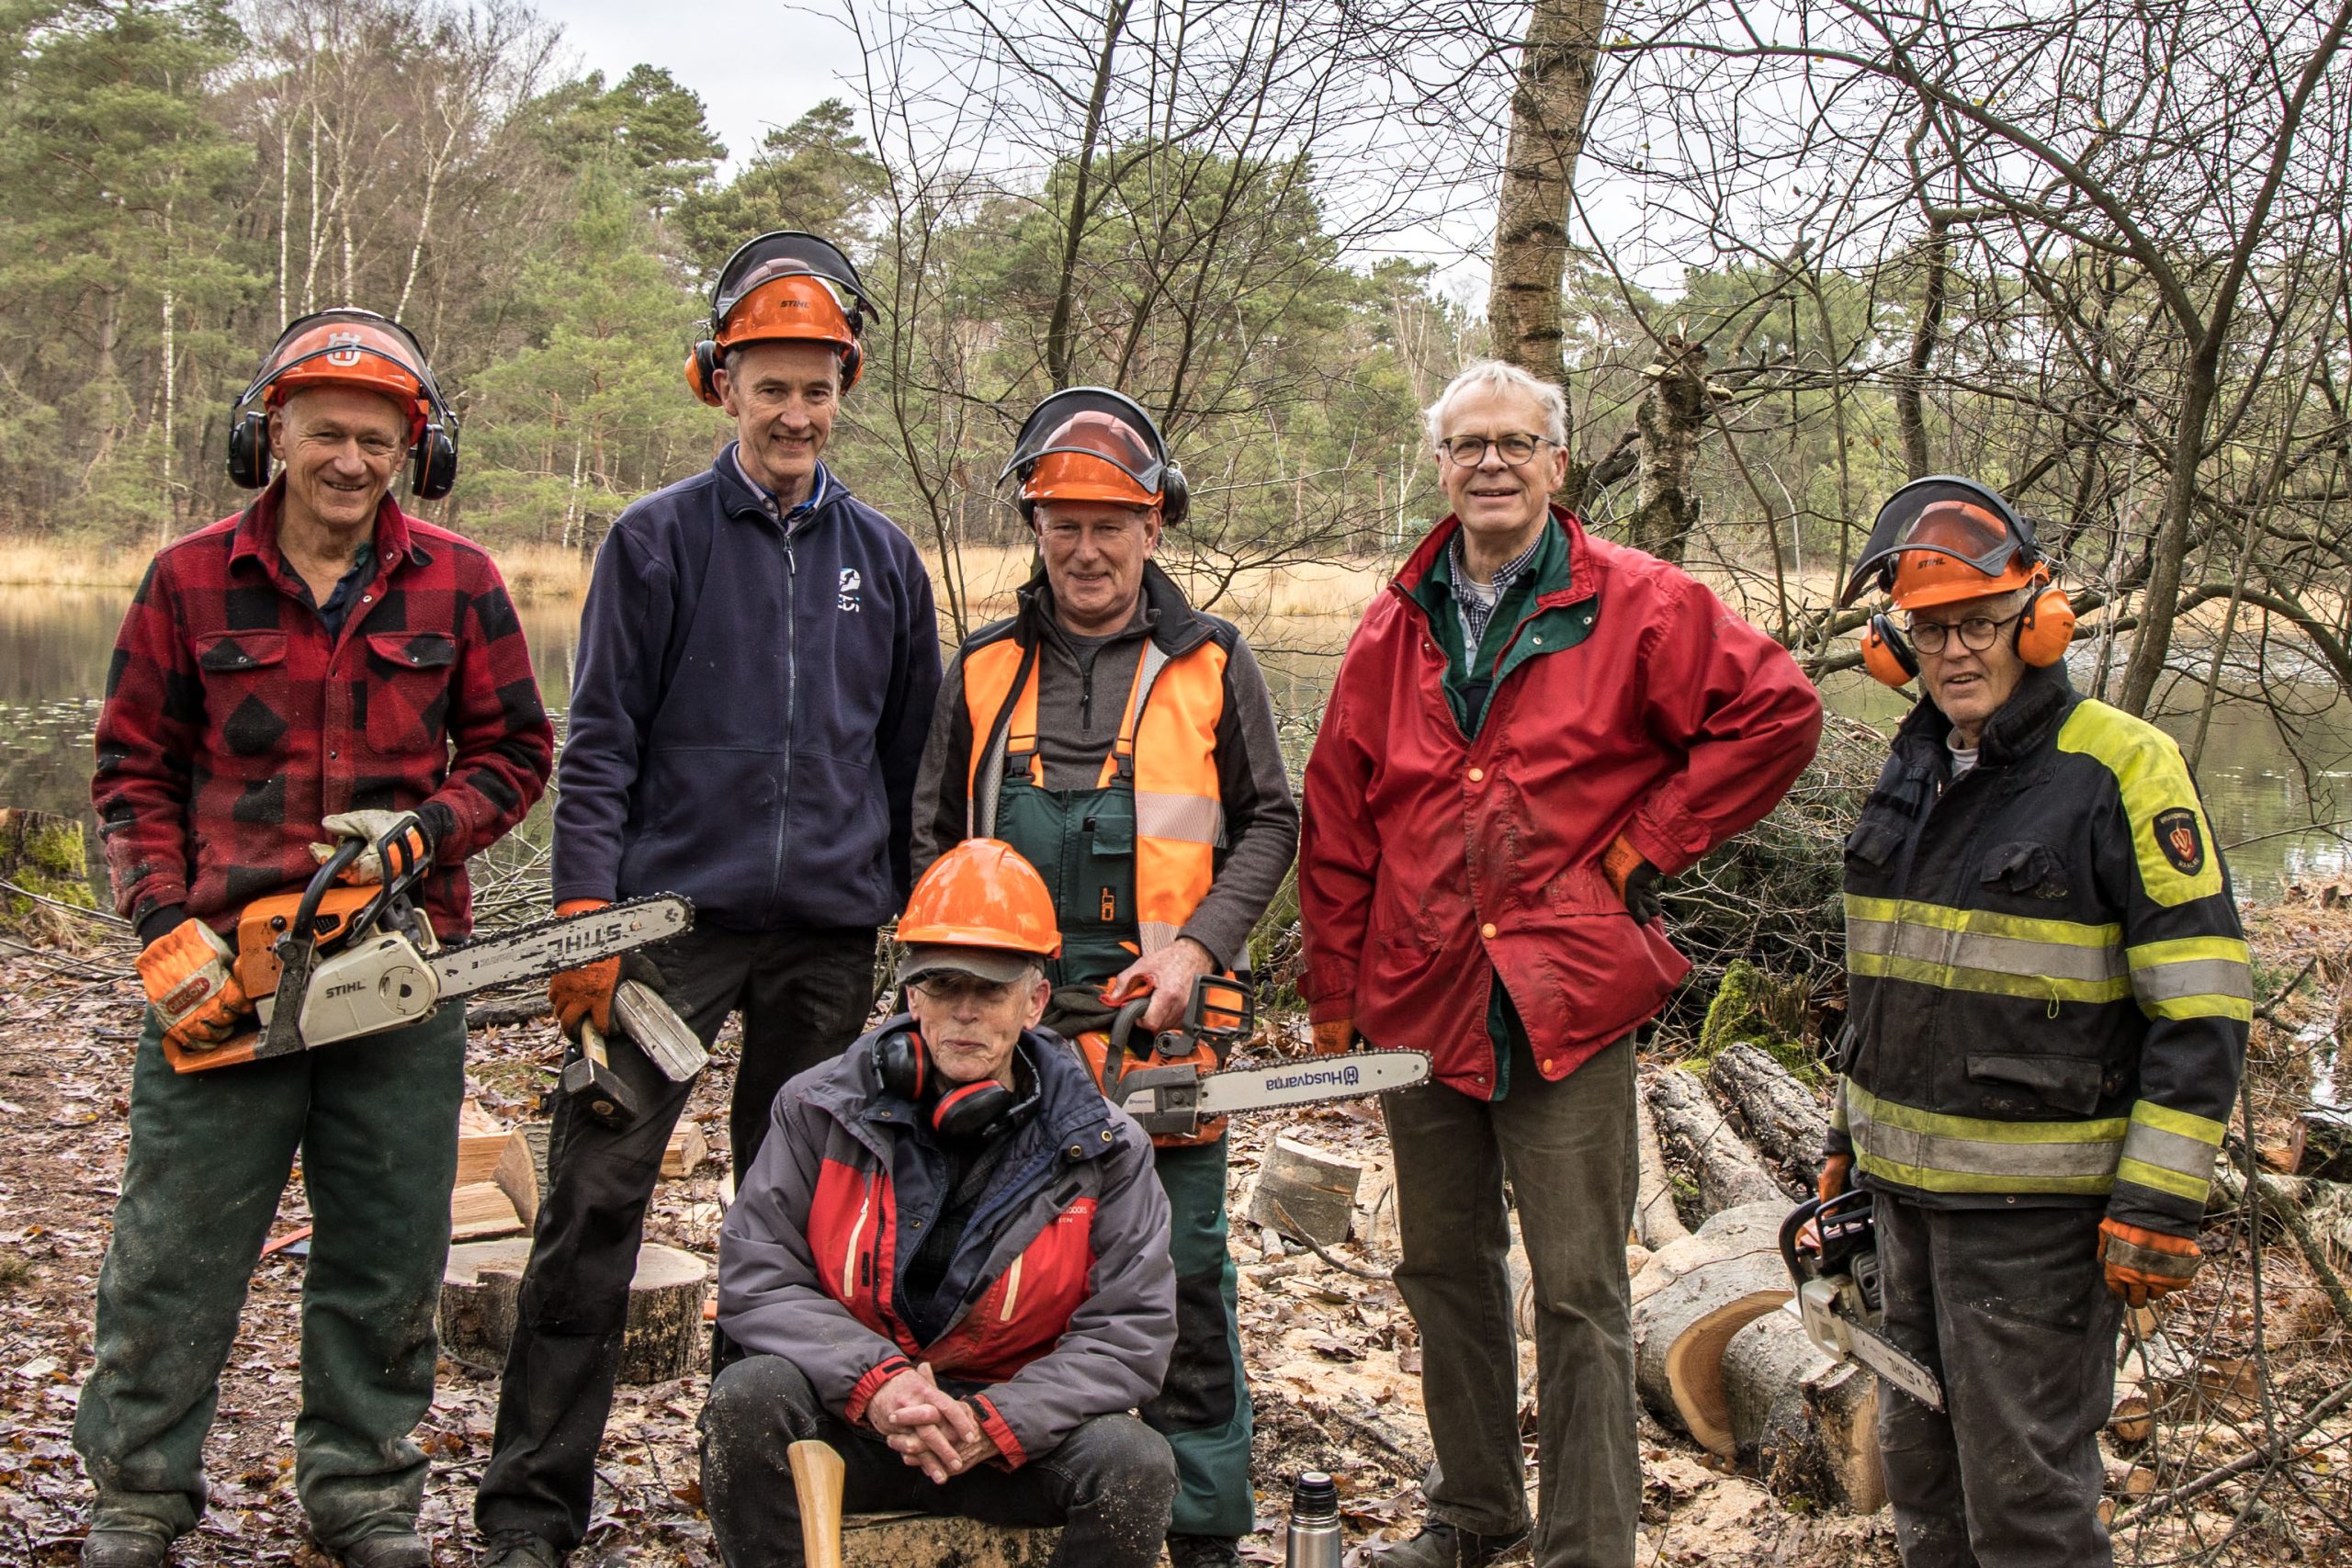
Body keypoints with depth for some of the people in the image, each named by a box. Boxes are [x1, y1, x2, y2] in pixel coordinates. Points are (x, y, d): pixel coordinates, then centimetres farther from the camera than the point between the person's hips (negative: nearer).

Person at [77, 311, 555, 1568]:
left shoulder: (456, 586, 4)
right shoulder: (191, 582, 2)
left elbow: (514, 751, 8)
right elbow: (134, 772, 4)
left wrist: (426, 828, -10)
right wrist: (167, 927, -8)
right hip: (227, 970, -1)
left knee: (385, 1261, 10)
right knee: (174, 1251, 6)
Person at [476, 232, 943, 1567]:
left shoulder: (883, 555, 10)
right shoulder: (658, 539, 1)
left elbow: (913, 754, 15)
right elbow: (601, 743, -1)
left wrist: (918, 916, 13)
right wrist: (585, 916, -9)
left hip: (829, 930, 3)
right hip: (675, 910, -3)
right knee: (598, 1197, -6)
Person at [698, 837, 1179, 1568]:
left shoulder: (1102, 1149, -6)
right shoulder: (822, 1110, -4)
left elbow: (1133, 1331, -8)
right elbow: (753, 1279, -6)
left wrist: (995, 1423, -22)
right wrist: (874, 1382, -22)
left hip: (1016, 1430, 0)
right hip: (849, 1422, 0)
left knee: (1137, 1464, -27)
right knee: (747, 1400, -30)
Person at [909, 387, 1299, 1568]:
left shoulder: (1210, 666, 4)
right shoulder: (986, 670, 10)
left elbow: (1268, 825, 5)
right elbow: (937, 839, 14)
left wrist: (1196, 946, -9)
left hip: (1159, 1019, -2)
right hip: (1013, 1018, 2)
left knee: (1181, 1283, 2)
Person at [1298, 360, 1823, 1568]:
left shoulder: (1637, 607, -4)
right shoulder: (1396, 629, 8)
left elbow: (1778, 714, -4)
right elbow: (1336, 826, 10)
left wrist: (1648, 842, -6)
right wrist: (1334, 997, 9)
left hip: (1566, 1004, -5)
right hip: (1418, 1007, 5)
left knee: (1579, 1296, 0)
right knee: (1444, 1271, 16)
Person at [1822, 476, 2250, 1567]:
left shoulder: (2122, 770, -14)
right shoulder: (1911, 771, 9)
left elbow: (2199, 1009, -15)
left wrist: (2161, 1204, -18)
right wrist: (1850, 1136, 20)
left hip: (2037, 1201, -7)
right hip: (1903, 1184, 8)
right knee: (1920, 1467, 18)